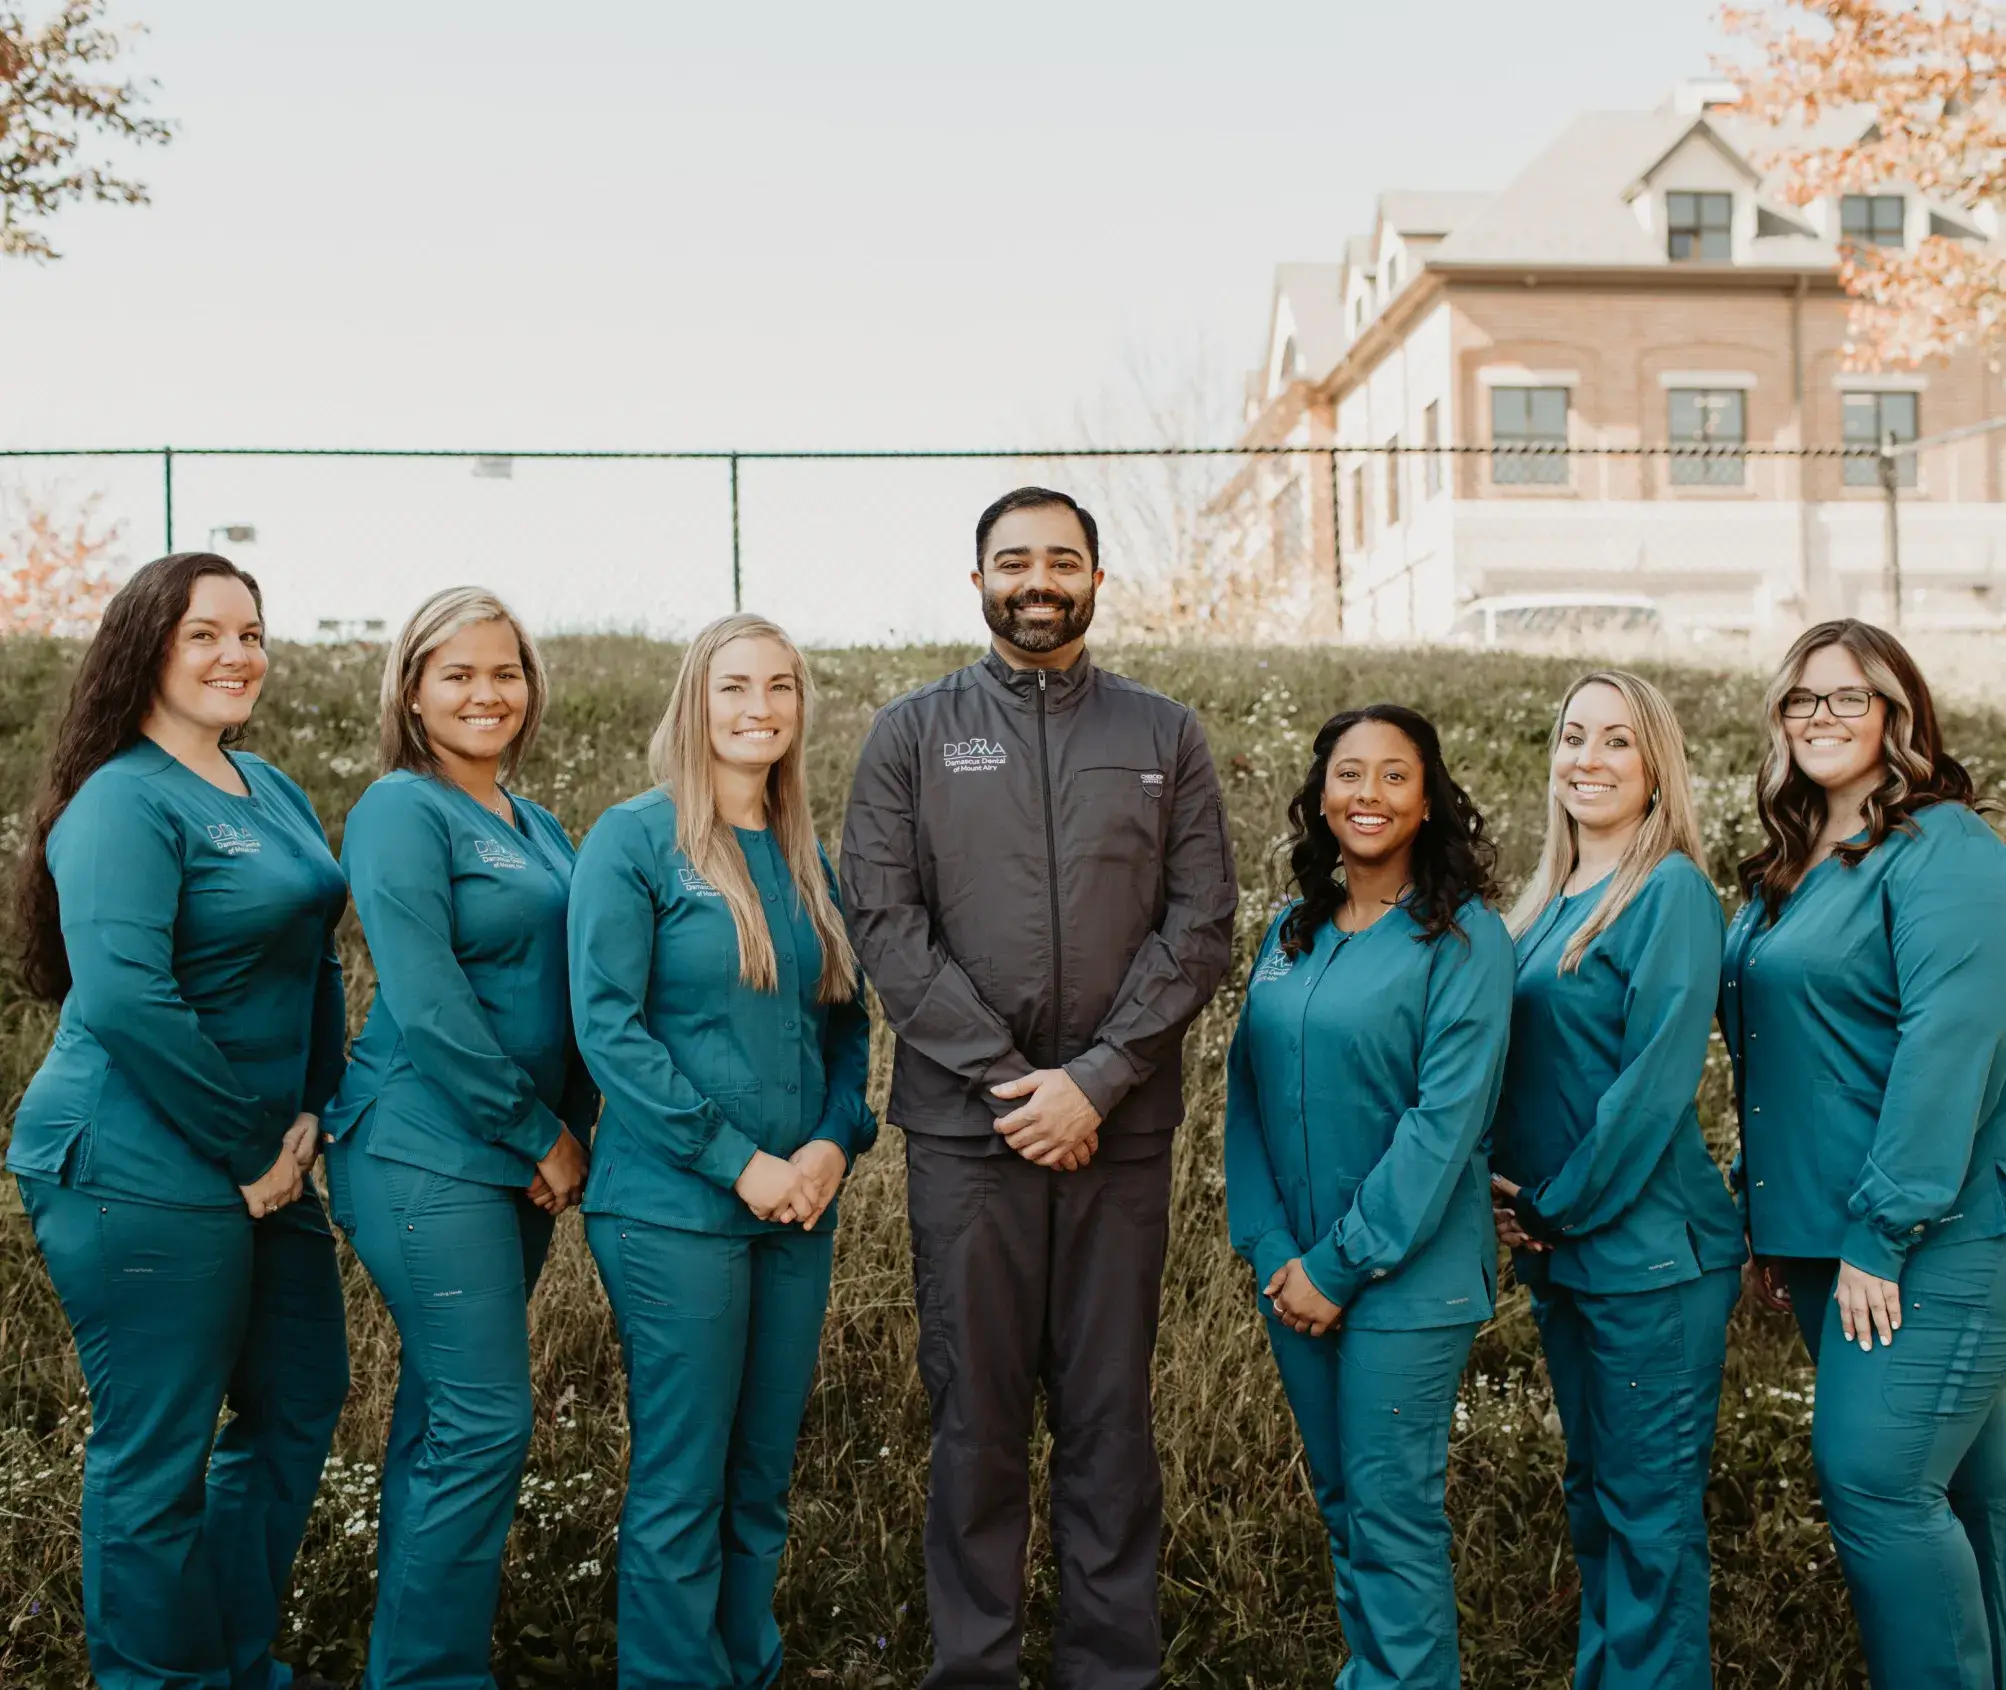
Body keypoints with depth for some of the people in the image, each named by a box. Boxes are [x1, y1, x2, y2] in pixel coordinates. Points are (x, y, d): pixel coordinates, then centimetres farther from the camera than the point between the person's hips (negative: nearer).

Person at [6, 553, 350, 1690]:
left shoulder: (276, 793, 12)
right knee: (159, 1453, 2)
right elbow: (122, 997, -24)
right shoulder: (122, 802, -14)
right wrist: (247, 1150, -18)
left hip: (265, 1163, 9)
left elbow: (317, 959, 17)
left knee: (300, 1404, 19)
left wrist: (313, 1112, 3)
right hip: (143, 1176, -9)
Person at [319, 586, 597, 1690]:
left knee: (446, 1414, 15)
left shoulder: (535, 826, 15)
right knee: (486, 1423, -7)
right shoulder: (402, 811, -10)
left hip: (520, 1161, 8)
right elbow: (426, 1005, -17)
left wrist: (573, 1126, 5)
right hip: (428, 1155, -8)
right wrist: (540, 1136, -13)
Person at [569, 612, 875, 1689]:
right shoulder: (634, 840, -6)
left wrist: (836, 1141, -4)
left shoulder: (807, 860, 11)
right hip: (675, 1210, -6)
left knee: (763, 1479, 13)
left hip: (798, 1212, 6)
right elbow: (607, 1024, -13)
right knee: (681, 1485, 1)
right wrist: (740, 1162, -15)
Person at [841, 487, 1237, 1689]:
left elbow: (1202, 926, 2)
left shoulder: (1166, 736, 9)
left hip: (1121, 1126, 1)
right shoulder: (912, 733, 6)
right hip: (965, 1125, -1)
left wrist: (1095, 1079, -9)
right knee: (978, 1412, 6)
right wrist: (1006, 1077, -11)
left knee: (1112, 1411, 7)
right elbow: (885, 923, -2)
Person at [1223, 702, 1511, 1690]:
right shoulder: (1290, 934, 7)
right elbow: (1246, 1093, 7)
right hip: (1293, 1271, 6)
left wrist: (1342, 1265, -16)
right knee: (1339, 1503, 16)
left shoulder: (1465, 940, -10)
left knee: (1392, 1511, 0)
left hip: (1407, 1277, -6)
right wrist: (1270, 1250, -5)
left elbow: (1446, 1119, -16)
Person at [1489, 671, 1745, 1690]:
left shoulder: (1671, 891, -11)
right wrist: (1502, 1186, 1)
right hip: (1560, 1250, 8)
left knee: (1650, 1501, 1)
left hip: (1647, 1249, -8)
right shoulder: (1546, 901, 12)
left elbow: (1657, 1080, -18)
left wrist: (1559, 1208, -13)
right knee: (1593, 1490, 18)